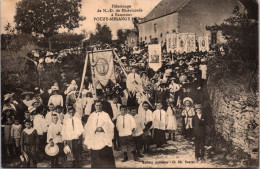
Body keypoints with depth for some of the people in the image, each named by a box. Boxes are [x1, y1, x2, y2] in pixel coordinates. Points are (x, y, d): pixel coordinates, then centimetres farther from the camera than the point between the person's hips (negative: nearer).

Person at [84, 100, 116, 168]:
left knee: (105, 155, -7)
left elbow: (110, 126, -6)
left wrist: (102, 128, -19)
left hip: (104, 140, -3)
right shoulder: (91, 115, 11)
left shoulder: (105, 115, 3)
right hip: (94, 141, 3)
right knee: (95, 156, 5)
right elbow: (87, 127, 12)